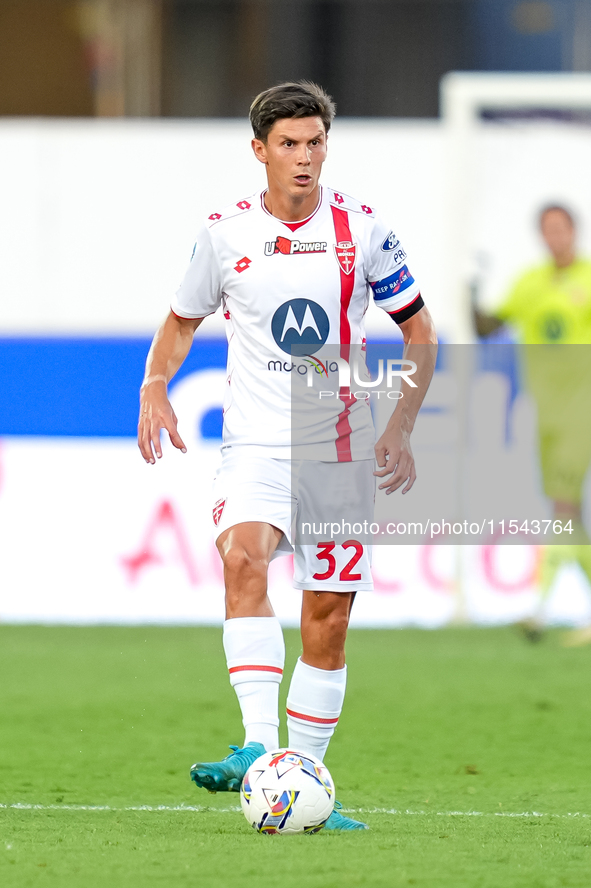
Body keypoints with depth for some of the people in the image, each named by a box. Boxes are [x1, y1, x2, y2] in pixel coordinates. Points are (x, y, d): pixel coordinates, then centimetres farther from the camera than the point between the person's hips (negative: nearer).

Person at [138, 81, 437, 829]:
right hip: (255, 444, -1)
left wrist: (401, 428, -3)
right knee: (243, 557, -30)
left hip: (342, 450, 1)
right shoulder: (226, 232, 0)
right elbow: (181, 322, 15)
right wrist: (155, 387, -5)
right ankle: (259, 747, -39)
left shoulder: (360, 230, -1)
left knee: (327, 620, 3)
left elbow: (418, 328, 8)